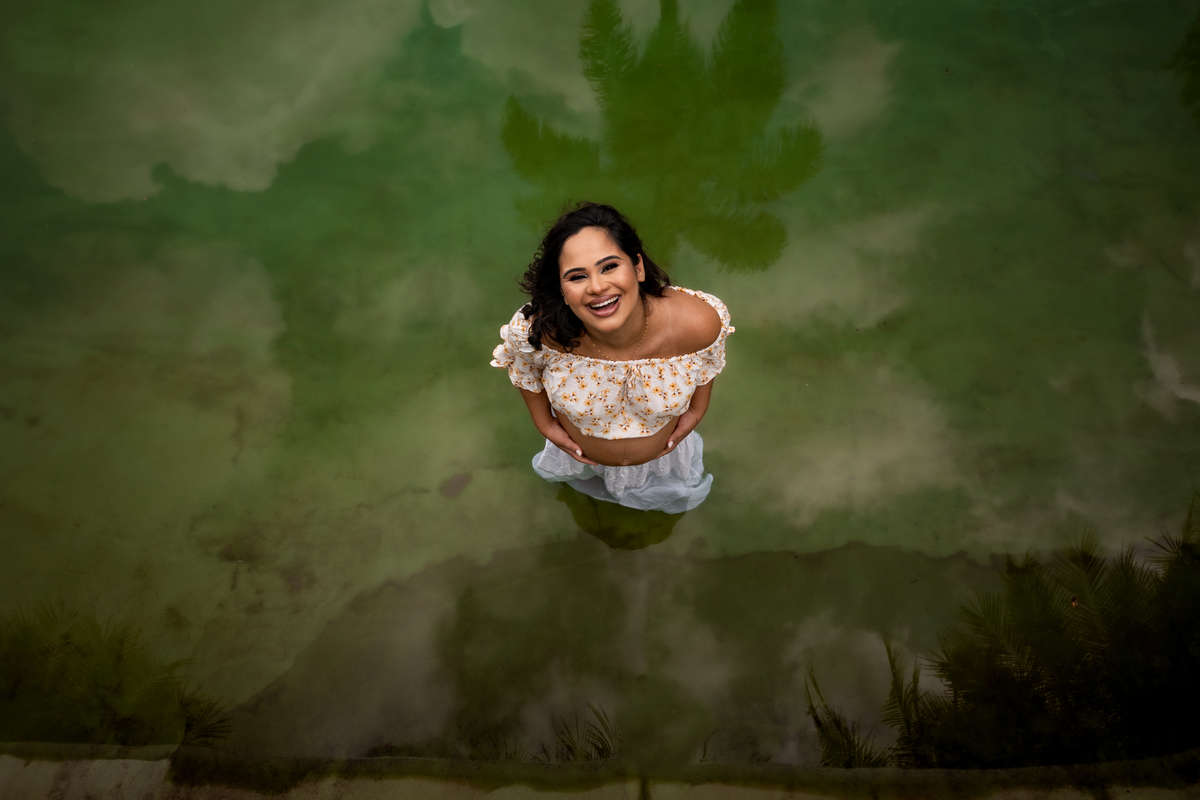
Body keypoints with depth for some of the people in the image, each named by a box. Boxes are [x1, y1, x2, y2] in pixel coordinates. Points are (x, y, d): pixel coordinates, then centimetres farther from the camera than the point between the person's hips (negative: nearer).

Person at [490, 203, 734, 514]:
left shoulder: (697, 322, -42)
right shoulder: (537, 332, -43)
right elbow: (522, 368, -15)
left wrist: (697, 410, -5)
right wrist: (545, 424, -9)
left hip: (663, 451, 1)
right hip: (580, 453, 0)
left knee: (675, 491, 37)